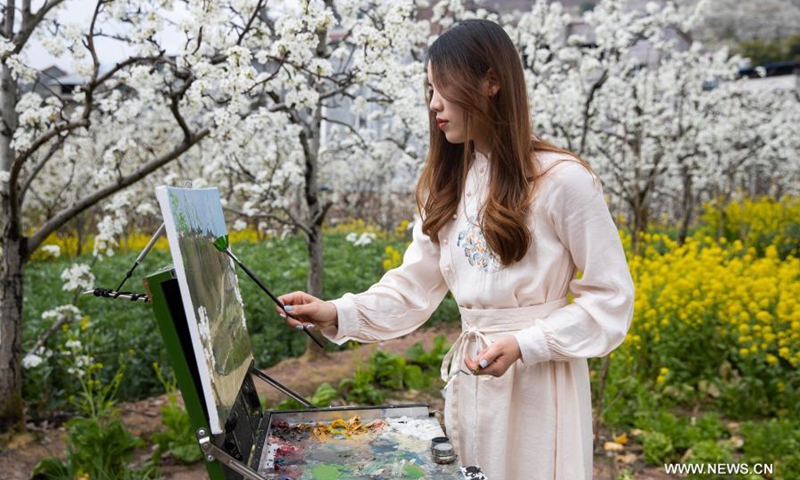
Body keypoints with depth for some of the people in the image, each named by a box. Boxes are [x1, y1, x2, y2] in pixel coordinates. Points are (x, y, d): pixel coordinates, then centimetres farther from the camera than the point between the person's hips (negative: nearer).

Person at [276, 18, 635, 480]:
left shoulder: (562, 180, -14)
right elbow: (414, 287, 4)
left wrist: (524, 345, -20)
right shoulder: (448, 184, 6)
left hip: (540, 381, -5)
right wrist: (339, 314, -11)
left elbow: (612, 299, -10)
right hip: (469, 379, 6)